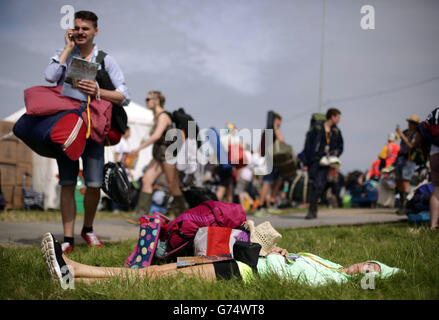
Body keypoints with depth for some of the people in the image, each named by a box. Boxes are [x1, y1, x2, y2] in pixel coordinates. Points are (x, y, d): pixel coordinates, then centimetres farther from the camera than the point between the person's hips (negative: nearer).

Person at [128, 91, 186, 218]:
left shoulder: (163, 116, -13)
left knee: (173, 186, -1)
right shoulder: (157, 117, 15)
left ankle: (179, 214, 15)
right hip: (158, 155, 9)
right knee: (146, 180, -5)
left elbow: (157, 135, -26)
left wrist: (139, 148, -28)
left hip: (168, 154, -9)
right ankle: (142, 214, -10)